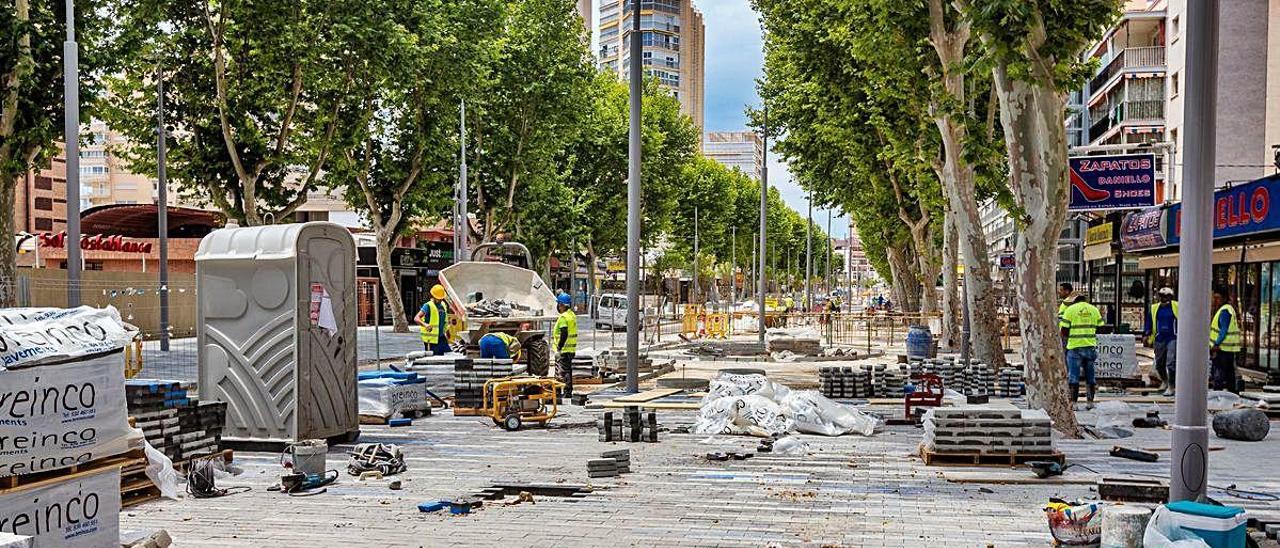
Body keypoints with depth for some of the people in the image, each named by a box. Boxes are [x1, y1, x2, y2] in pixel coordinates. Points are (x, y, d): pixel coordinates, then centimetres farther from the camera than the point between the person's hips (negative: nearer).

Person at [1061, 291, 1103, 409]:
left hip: (1075, 346, -3)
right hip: (1091, 346, 3)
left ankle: (1073, 402, -2)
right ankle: (1090, 401, 15)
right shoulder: (1094, 309, 8)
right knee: (1091, 376, 12)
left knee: (1073, 376, 1)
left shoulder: (1070, 310, -3)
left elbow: (1064, 331, -6)